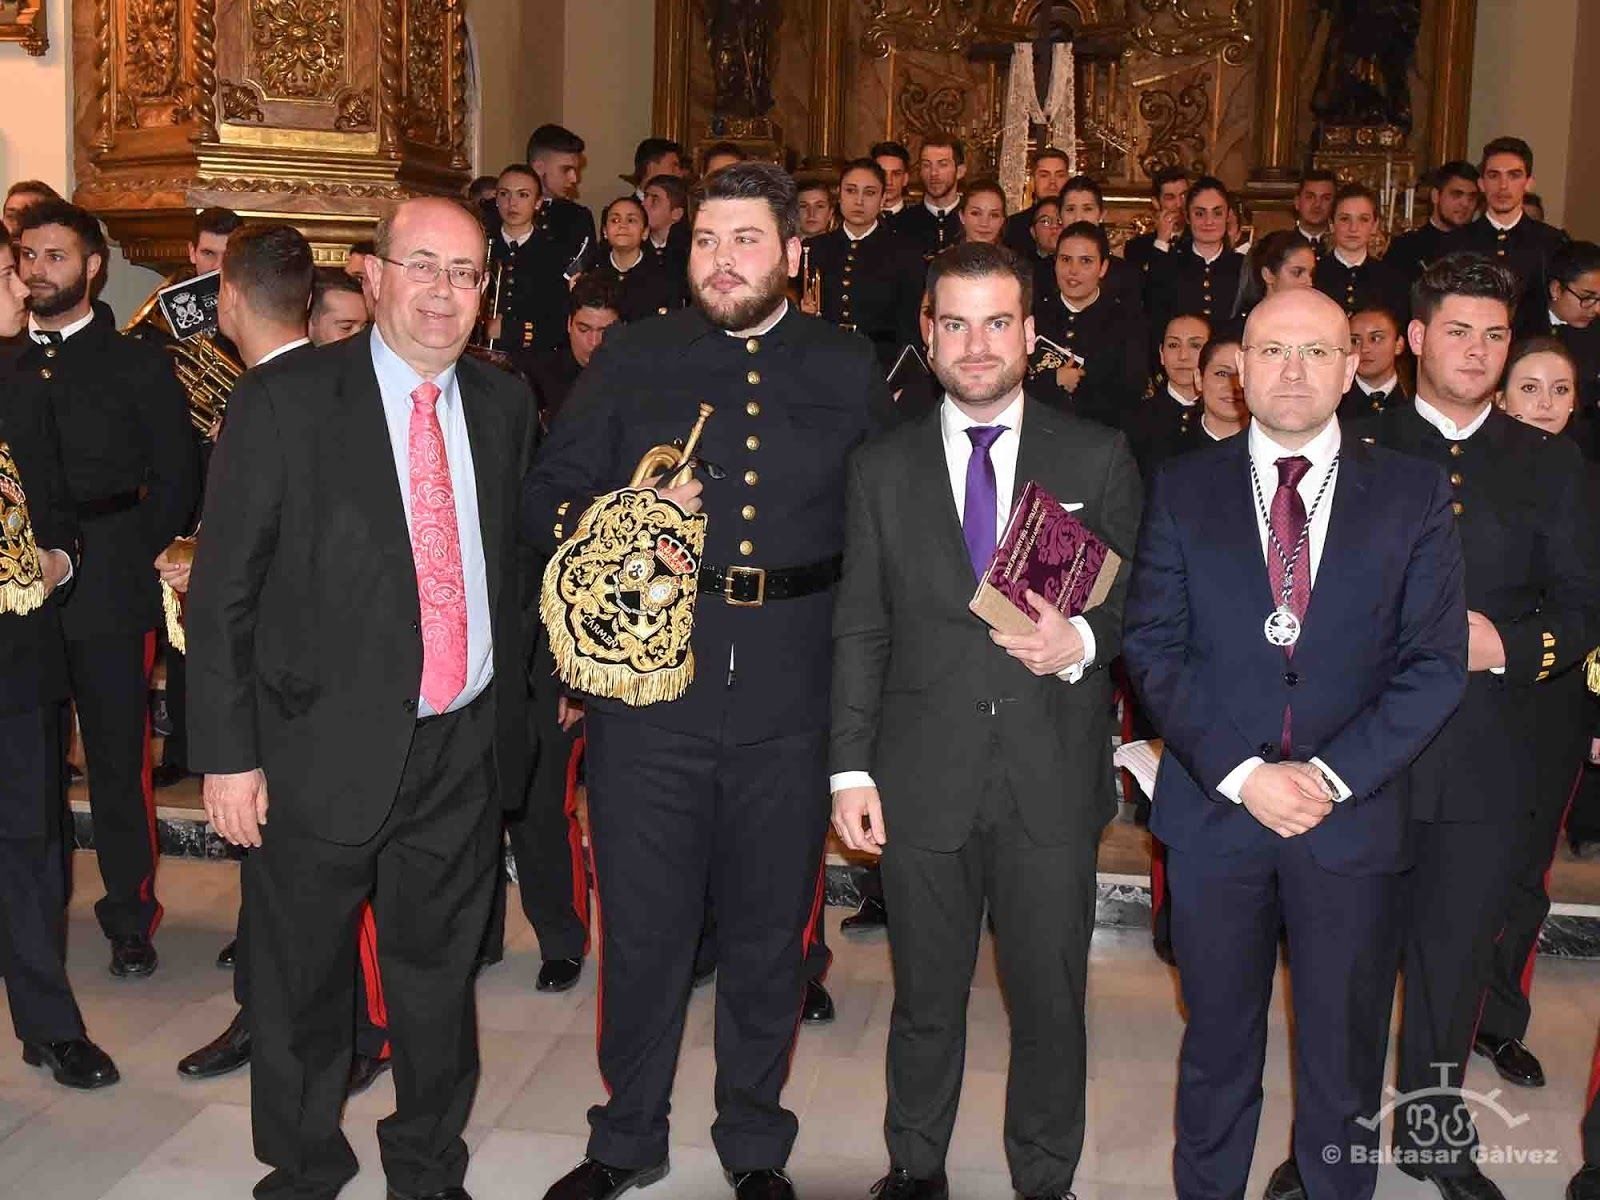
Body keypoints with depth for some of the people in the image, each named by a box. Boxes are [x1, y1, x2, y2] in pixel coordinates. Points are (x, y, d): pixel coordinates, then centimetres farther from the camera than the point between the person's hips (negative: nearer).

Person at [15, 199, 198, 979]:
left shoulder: (138, 365, 6)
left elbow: (177, 477, 4)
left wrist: (133, 556, -3)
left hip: (109, 594, -2)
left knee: (119, 762, 1)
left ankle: (130, 921, 11)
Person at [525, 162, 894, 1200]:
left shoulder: (850, 372, 5)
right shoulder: (631, 359, 6)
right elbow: (548, 500, 6)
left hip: (790, 707, 0)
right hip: (648, 695, 0)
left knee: (771, 934, 13)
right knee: (641, 928, 10)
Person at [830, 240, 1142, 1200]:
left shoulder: (1099, 459, 2)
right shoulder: (883, 469, 6)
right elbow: (860, 631, 4)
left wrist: (1082, 643, -17)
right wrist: (851, 769, -1)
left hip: (1055, 777, -1)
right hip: (924, 778, 1)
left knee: (1051, 997, 10)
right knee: (926, 996, 15)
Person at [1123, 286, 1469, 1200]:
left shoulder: (1415, 496, 2)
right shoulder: (1185, 490, 3)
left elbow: (1436, 662, -3)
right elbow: (1153, 646, -3)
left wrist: (1332, 774, -13)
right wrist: (1241, 772, -13)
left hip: (1354, 814, 0)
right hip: (1215, 808, 0)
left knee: (1345, 1060, 12)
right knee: (1217, 1051, 14)